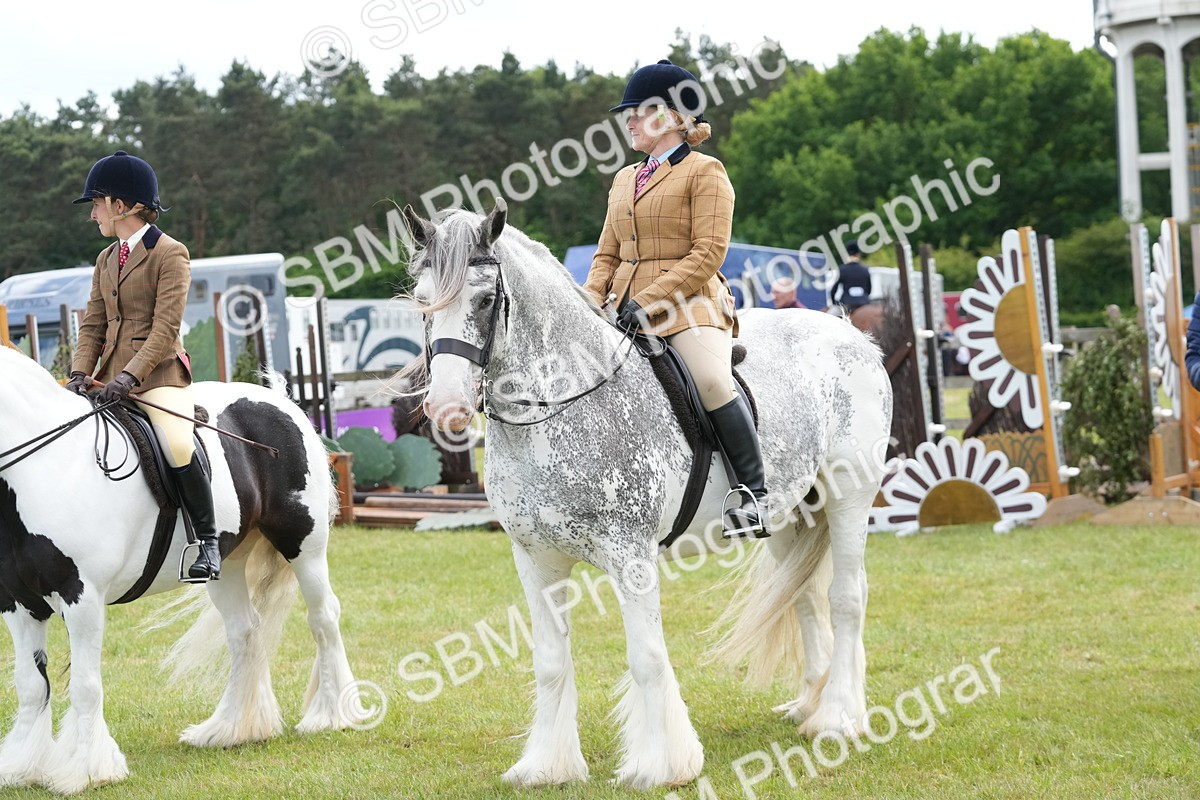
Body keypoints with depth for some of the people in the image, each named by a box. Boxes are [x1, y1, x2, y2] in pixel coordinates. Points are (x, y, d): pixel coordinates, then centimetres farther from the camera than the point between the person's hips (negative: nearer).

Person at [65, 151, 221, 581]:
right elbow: (93, 324, 13)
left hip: (159, 373, -8)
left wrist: (131, 374, -23)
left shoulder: (171, 254, -5)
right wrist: (81, 373, -4)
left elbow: (166, 328, -13)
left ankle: (208, 542, -16)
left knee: (178, 446, -29)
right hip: (111, 378, 8)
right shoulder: (106, 259, 17)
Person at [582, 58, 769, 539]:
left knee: (712, 381, -29)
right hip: (626, 310, 7)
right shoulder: (624, 180, 21)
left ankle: (755, 495, -22)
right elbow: (608, 253, 21)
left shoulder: (705, 173, -1)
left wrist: (650, 300, -19)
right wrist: (591, 300, 0)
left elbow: (708, 253, -10)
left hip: (688, 304, -7)